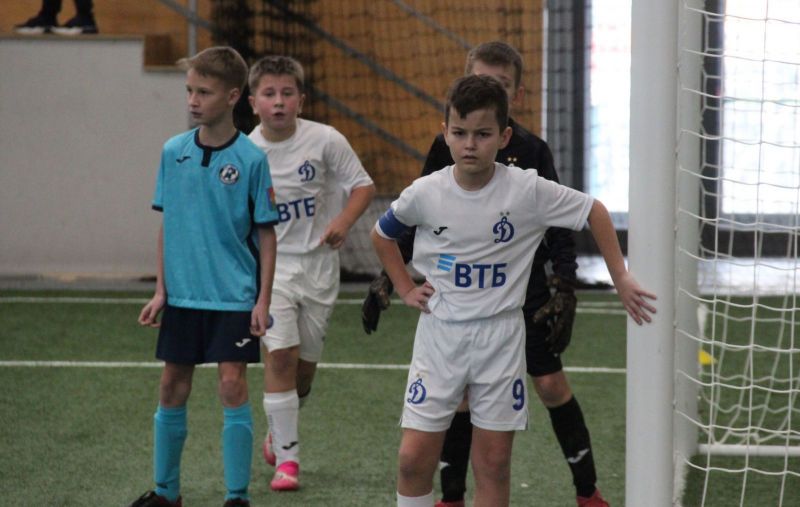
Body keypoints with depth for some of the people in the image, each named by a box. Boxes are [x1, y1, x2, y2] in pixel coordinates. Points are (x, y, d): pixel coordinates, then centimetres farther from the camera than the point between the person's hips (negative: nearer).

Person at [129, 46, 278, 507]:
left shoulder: (251, 159, -8)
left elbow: (266, 233, -4)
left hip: (234, 296, -4)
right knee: (173, 386, 9)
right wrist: (160, 290, 5)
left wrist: (263, 300, -8)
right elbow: (167, 225, 9)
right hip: (182, 295, 4)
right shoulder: (174, 152, 2)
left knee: (233, 384, -8)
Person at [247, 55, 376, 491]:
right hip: (269, 263, -1)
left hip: (318, 262, 1)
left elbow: (363, 185, -1)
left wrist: (344, 221, -18)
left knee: (306, 361, 8)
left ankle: (277, 432, 37)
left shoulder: (325, 140, -9)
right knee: (280, 354, -15)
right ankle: (286, 457, -9)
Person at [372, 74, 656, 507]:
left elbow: (594, 212, 2)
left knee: (494, 464, 3)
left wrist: (621, 278, 0)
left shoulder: (528, 190, -11)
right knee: (414, 458, -4)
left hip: (500, 337, -1)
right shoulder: (425, 193, -7)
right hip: (439, 334, 1)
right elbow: (382, 234, 14)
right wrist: (405, 289, 6)